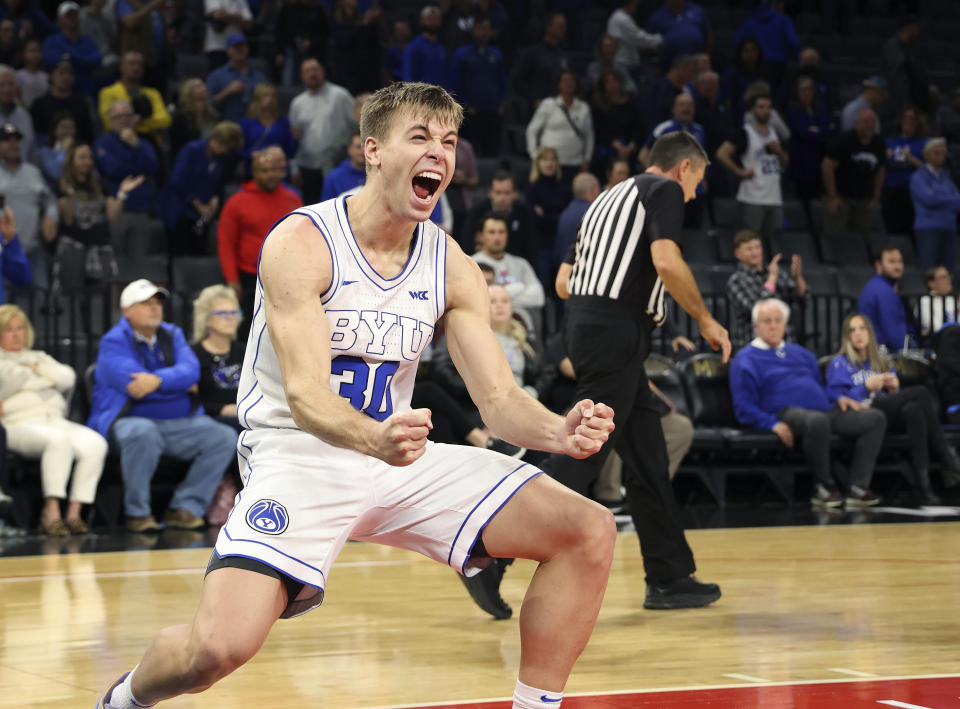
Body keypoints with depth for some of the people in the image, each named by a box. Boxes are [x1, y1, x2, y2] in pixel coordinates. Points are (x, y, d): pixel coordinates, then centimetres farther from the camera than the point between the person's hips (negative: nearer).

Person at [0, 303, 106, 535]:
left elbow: (67, 377, 13)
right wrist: (49, 378, 9)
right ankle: (51, 510, -35)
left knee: (95, 443, -25)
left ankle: (74, 512, -27)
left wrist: (37, 369, 7)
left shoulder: (38, 357, 30)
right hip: (19, 424, -6)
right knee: (58, 440, -38)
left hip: (54, 419, 6)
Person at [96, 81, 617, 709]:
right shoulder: (301, 244, -15)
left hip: (399, 455, 6)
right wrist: (372, 439, -46)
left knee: (589, 532, -9)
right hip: (299, 453, -6)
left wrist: (559, 432, -24)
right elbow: (304, 393, -25)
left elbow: (500, 397, 0)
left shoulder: (452, 267, 2)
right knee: (220, 646, -27)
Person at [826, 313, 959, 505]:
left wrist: (894, 389, 2)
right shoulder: (839, 364, 12)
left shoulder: (883, 362, 28)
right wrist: (866, 388, -13)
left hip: (890, 417, 5)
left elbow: (898, 400, 24)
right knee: (921, 392, -25)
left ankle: (922, 481, -44)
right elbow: (836, 399, -3)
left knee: (914, 409, -35)